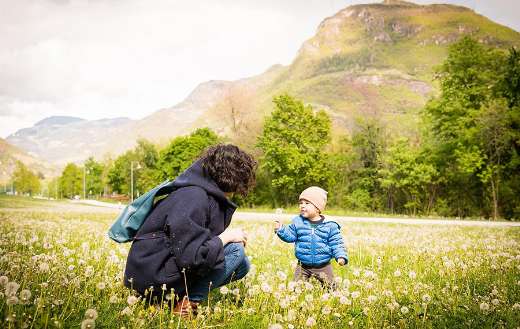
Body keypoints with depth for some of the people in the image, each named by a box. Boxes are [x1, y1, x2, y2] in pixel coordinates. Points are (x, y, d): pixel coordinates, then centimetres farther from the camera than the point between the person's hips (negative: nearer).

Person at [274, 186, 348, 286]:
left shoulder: (329, 226, -8)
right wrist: (280, 230, -15)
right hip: (303, 266, 1)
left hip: (323, 267, -1)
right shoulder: (297, 222, -2)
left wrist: (341, 256, -16)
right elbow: (290, 236, 1)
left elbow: (336, 243, -4)